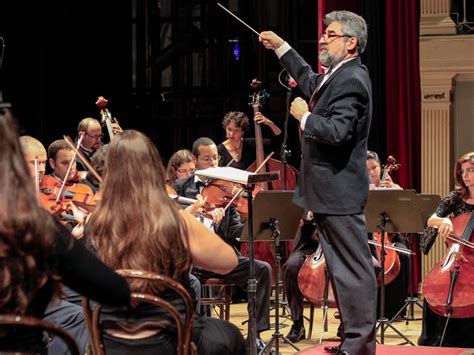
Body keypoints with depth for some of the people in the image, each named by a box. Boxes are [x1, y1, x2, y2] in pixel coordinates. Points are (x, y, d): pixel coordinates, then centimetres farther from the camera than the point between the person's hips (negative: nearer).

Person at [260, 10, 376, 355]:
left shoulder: (351, 80, -17)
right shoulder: (337, 76, 14)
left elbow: (337, 133, -28)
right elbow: (310, 82, 36)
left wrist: (304, 116, -13)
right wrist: (281, 47, 35)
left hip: (340, 191, -11)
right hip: (330, 190, 11)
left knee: (353, 267, -5)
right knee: (342, 267, 15)